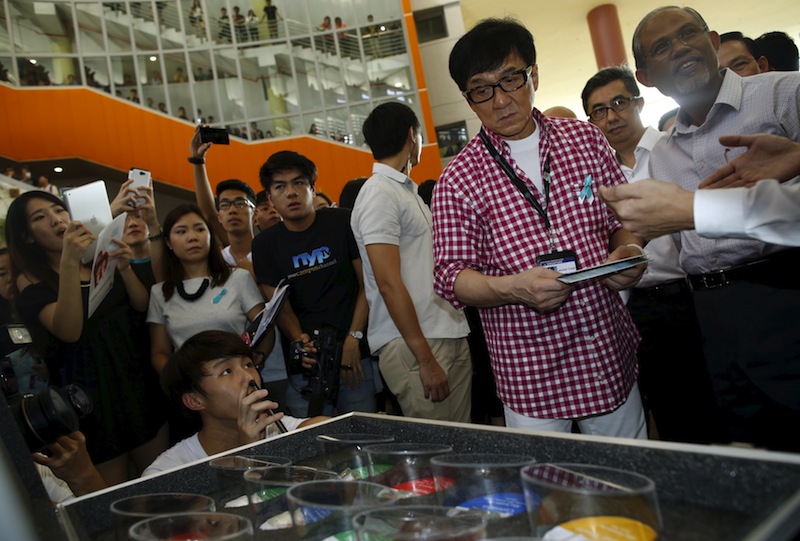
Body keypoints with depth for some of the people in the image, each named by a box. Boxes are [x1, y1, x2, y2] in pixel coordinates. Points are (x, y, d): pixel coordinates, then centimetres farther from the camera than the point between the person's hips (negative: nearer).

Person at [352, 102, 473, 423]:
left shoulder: (408, 190, 18)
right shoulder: (379, 194, -10)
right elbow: (389, 284, -17)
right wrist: (425, 359, -17)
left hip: (451, 336, 9)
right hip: (415, 345, -8)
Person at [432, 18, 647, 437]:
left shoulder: (585, 140, 4)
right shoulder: (458, 181, -7)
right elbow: (450, 277, -9)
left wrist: (628, 253, -10)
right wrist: (512, 288, -27)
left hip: (613, 357, 4)